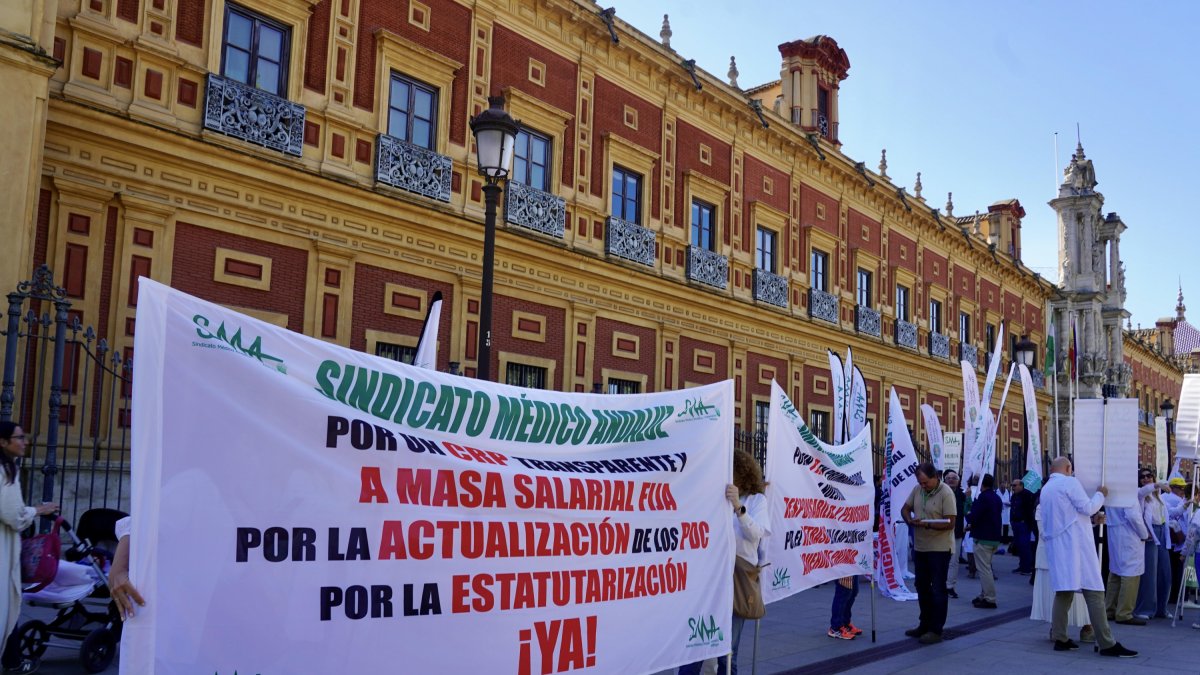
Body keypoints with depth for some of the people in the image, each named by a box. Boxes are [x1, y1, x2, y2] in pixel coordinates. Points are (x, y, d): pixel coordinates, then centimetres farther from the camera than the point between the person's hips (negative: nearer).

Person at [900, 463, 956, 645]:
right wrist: (909, 520, -9)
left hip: (940, 548, -7)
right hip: (920, 546, 7)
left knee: (937, 589, -2)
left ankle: (936, 630, 5)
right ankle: (925, 625, 28)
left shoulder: (946, 493, -16)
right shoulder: (917, 489, 3)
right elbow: (905, 508, 12)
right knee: (922, 587, 16)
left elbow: (950, 523, -20)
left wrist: (927, 524, -29)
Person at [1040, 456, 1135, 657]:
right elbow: (1087, 508, -9)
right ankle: (1106, 644, -10)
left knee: (1064, 591, 9)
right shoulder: (1070, 482, -5)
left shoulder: (1045, 489, 19)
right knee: (1093, 592, -8)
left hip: (1056, 546, 8)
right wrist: (1100, 494, 9)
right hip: (1075, 544, -8)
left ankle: (1060, 638, 7)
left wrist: (1092, 518, 32)